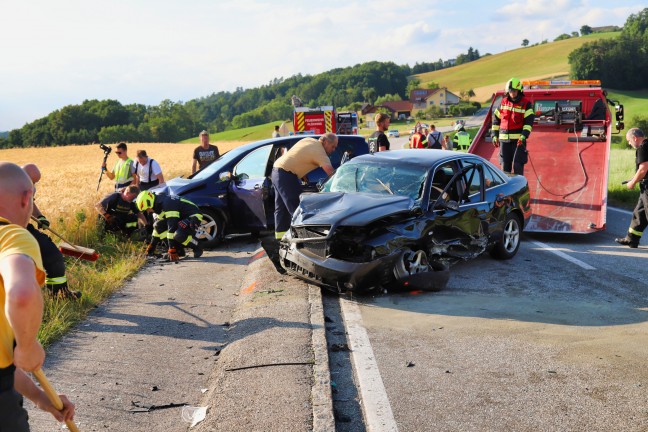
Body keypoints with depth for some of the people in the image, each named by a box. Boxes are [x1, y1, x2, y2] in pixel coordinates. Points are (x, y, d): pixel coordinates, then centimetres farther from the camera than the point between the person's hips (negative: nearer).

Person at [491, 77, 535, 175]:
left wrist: (524, 136, -22)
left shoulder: (526, 103, -3)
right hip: (504, 139, 4)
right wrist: (495, 135, 10)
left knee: (517, 164, -10)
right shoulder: (503, 102, 9)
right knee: (505, 165, 8)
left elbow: (529, 122, -10)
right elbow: (496, 119, 15)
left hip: (518, 139, -4)